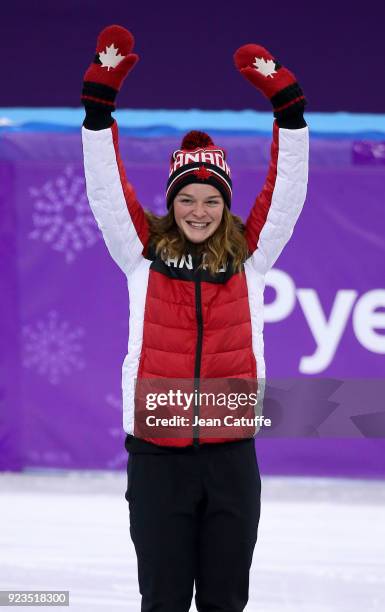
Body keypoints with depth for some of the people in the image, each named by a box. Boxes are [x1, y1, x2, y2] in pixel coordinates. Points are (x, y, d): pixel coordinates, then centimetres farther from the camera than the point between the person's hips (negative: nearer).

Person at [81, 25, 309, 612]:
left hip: (232, 455, 1)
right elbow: (105, 186, -2)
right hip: (156, 455, -1)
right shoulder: (144, 254, 4)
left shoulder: (248, 257, 6)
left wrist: (286, 104, -9)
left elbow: (287, 187, 1)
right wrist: (100, 99, -10)